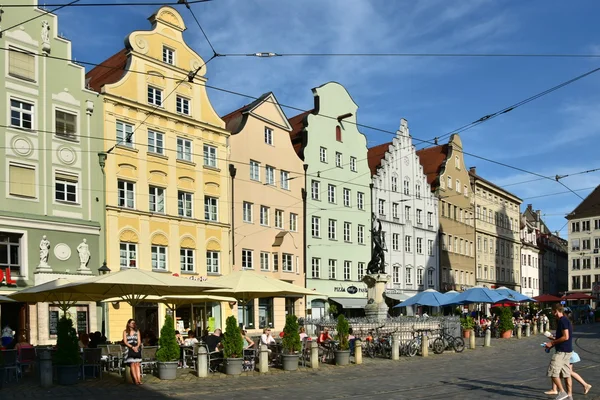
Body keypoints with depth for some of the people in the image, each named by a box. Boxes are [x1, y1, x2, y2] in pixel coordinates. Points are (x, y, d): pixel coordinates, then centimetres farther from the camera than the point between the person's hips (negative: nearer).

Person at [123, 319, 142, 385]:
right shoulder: (125, 332, 11)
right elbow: (125, 342, 1)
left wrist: (137, 347, -9)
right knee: (132, 364, -15)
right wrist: (132, 347, -11)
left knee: (137, 364, -11)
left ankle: (139, 379, -20)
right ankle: (135, 380, -19)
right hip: (129, 349, -2)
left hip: (137, 348, 2)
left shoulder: (137, 331, 18)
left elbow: (139, 341, 12)